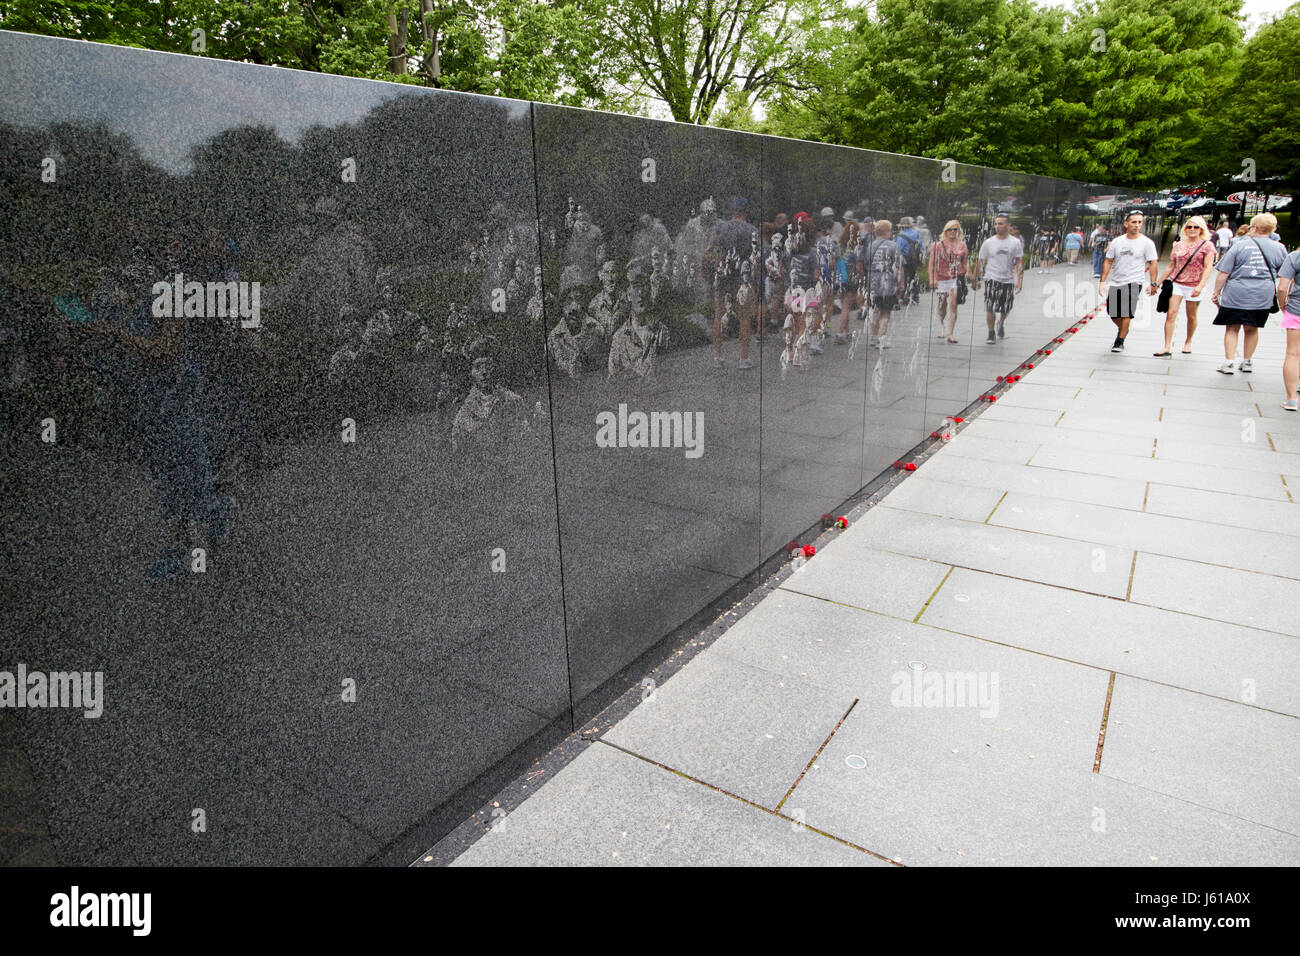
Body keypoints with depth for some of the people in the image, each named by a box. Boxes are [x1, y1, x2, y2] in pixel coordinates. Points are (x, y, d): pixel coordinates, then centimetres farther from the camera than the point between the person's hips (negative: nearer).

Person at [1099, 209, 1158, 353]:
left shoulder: (1147, 243, -2)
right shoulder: (1117, 241, 6)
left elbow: (1153, 263, -1)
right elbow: (1108, 262, 10)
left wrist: (1153, 284, -7)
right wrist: (1103, 281, 3)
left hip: (1133, 283, -4)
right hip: (1115, 282, 4)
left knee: (1126, 313, -14)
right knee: (1113, 313, 9)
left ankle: (1120, 342, -3)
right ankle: (1123, 330, 39)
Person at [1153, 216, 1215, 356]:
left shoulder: (1207, 245, -2)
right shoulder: (1178, 245, 8)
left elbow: (1208, 268, -9)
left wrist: (1200, 286, -21)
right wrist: (1158, 283, 12)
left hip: (1194, 286, -2)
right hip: (1176, 283, 2)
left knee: (1191, 316, 9)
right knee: (1171, 314, -10)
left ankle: (1188, 342, 29)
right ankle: (1167, 347, -12)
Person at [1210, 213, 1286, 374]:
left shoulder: (1239, 245, -6)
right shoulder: (1279, 248, 4)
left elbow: (1223, 273, -8)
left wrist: (1217, 291, 0)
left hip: (1235, 295, -3)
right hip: (1263, 297, 3)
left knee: (1232, 328, 5)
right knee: (1252, 329, 15)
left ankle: (1228, 362, -1)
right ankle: (1246, 362, 24)